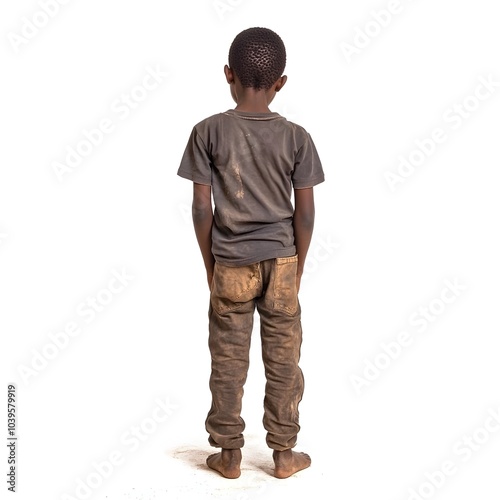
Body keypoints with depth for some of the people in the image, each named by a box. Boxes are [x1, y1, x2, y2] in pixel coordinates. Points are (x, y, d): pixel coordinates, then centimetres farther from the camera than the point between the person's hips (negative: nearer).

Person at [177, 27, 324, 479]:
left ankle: (229, 455, 23)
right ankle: (284, 454, 23)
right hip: (280, 263, 1)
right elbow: (305, 213, -4)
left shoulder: (209, 132, -8)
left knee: (228, 362, 11)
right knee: (283, 361, 12)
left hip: (230, 266, 0)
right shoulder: (296, 137, -6)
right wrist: (298, 266, 9)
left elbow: (202, 208, -7)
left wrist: (210, 263, 5)